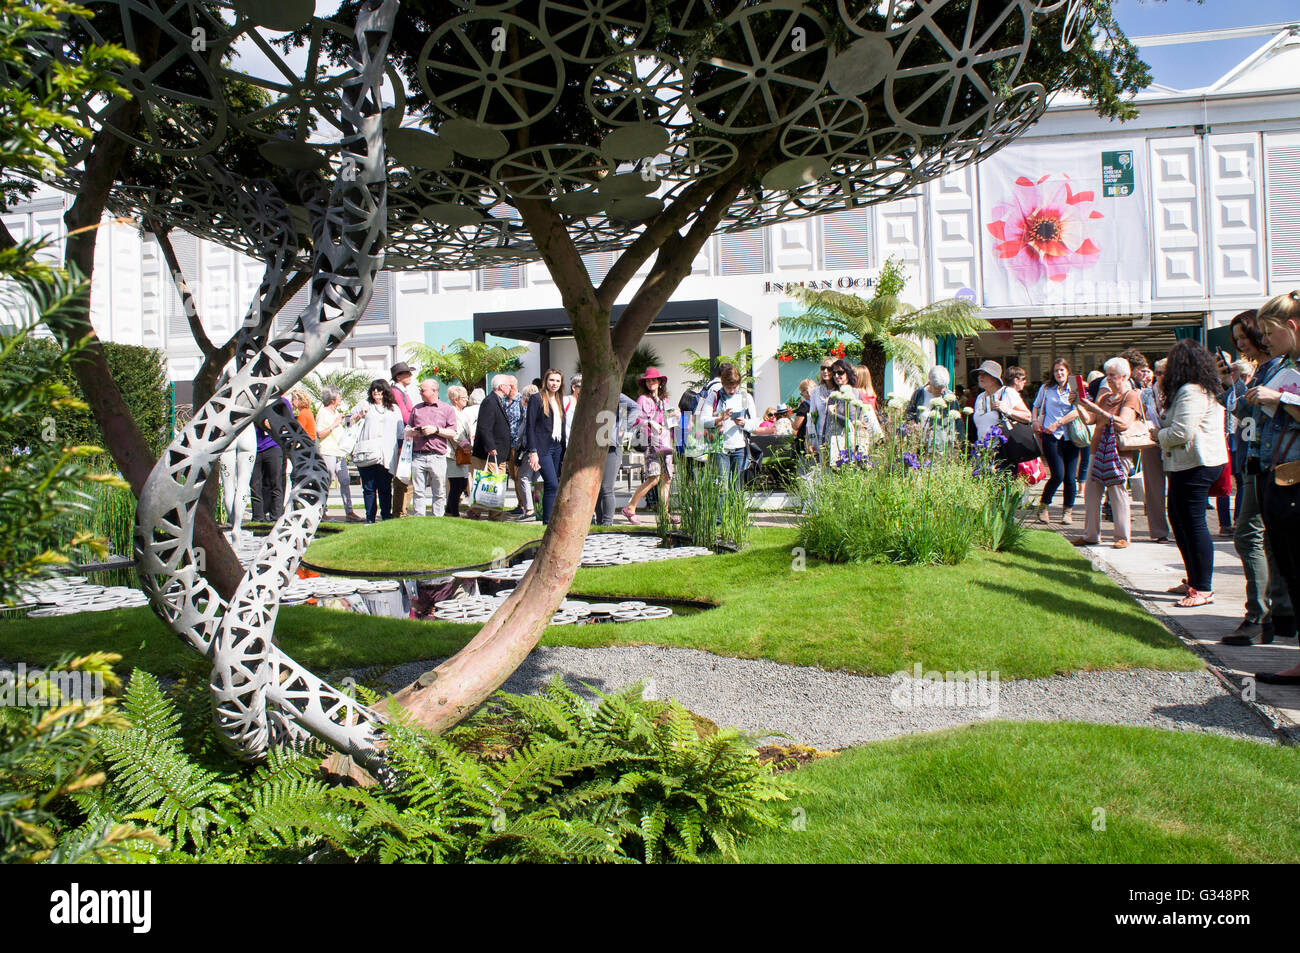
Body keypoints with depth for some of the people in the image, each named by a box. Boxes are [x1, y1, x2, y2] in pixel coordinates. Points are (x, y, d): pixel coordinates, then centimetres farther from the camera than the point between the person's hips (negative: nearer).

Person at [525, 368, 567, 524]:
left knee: (549, 487, 7)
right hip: (543, 448, -7)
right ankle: (547, 521, -11)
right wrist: (533, 452, -14)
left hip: (557, 447, 7)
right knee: (553, 485, -15)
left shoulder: (559, 401, 18)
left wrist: (564, 449, 15)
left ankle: (548, 520, 11)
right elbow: (531, 426, -8)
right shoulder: (537, 399, -3)